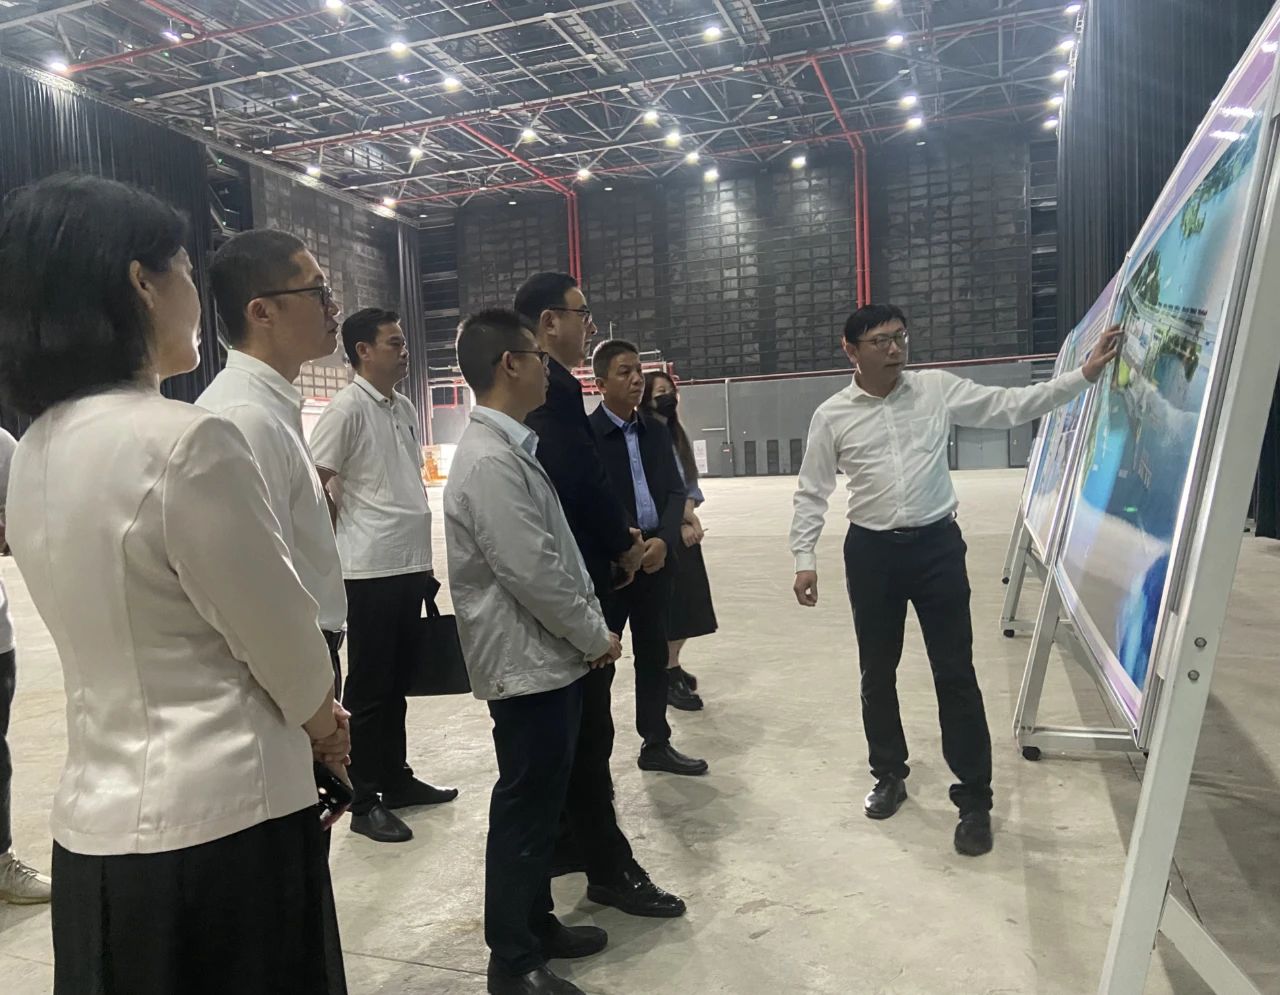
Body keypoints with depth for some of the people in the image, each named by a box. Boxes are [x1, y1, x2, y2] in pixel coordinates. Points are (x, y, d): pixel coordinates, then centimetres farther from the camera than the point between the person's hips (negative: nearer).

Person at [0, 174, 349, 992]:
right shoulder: (186, 440, -22)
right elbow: (285, 645, -14)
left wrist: (303, 727, 10)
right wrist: (327, 725, 7)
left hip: (98, 818, 8)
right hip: (218, 824, -8)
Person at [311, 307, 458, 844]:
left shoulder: (405, 407, 12)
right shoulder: (347, 407, -11)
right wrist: (347, 533, -4)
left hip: (410, 566, 8)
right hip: (370, 571, -7)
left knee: (398, 682, 17)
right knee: (369, 687, 3)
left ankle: (396, 779, 30)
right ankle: (365, 801, 15)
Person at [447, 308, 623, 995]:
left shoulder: (512, 447, 10)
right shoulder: (491, 460, -22)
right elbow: (533, 574, -24)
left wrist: (591, 630, 11)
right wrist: (596, 636, -11)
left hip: (551, 658, 10)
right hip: (529, 665, -10)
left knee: (542, 802, 20)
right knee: (524, 809, 5)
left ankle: (535, 924, 37)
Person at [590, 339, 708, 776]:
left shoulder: (656, 431, 10)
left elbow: (675, 491, 7)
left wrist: (663, 540, -10)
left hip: (656, 557, 6)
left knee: (654, 654, 15)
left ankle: (656, 744, 30)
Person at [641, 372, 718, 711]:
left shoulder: (677, 436, 11)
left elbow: (691, 483, 12)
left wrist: (690, 512, -7)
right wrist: (681, 523, -12)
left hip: (685, 530, 8)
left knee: (689, 603, 12)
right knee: (668, 607, -2)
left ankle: (673, 665, 28)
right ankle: (667, 676, 11)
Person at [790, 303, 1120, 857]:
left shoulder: (937, 389, 1)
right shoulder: (832, 415, -1)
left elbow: (1011, 406, 1)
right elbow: (811, 493, 2)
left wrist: (1085, 375, -7)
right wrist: (804, 559, -3)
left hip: (936, 545, 0)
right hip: (871, 552, 1)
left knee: (955, 673, 2)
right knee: (877, 672, 13)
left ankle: (975, 799, 15)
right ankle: (890, 776, 34)